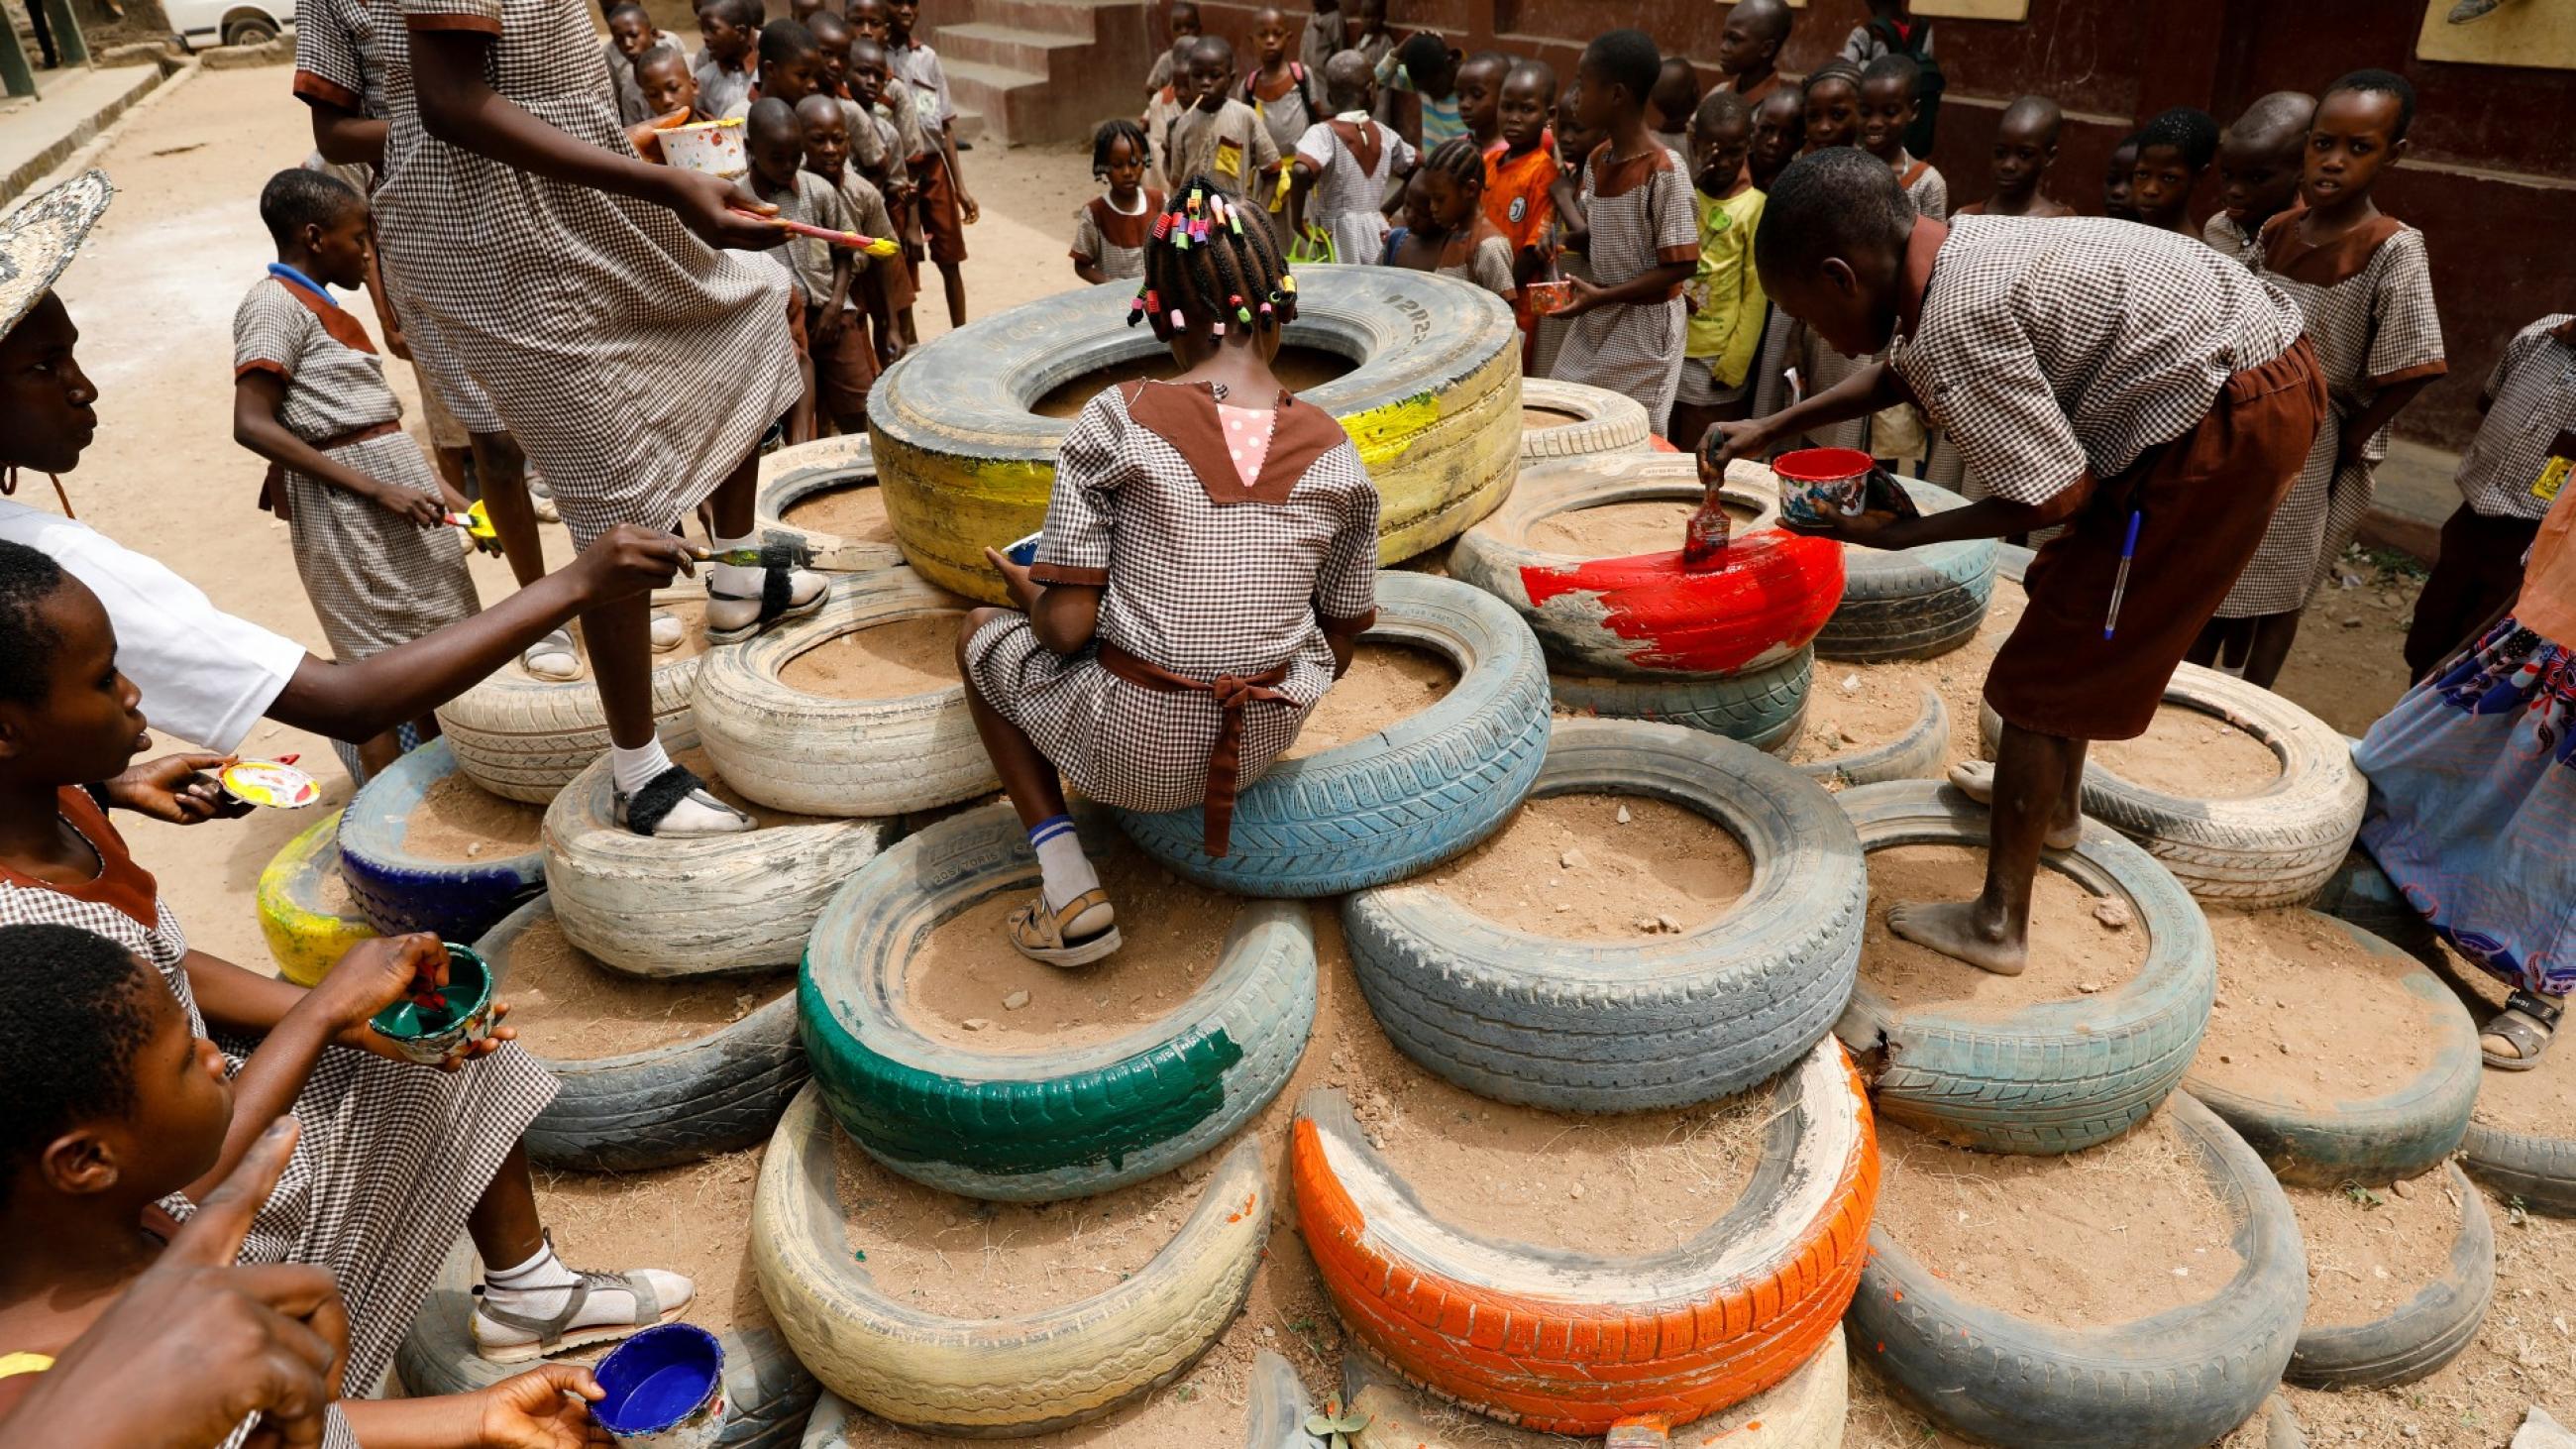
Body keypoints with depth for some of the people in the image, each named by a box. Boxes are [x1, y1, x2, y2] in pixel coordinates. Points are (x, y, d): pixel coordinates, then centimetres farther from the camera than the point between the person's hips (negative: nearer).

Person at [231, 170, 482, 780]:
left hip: (395, 478, 9)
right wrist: (376, 489, -22)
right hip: (344, 499, -9)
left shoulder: (321, 309, 18)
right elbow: (252, 425, -19)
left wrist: (453, 500, 15)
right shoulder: (276, 302, -10)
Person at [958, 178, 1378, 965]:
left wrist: (1029, 595, 8)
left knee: (980, 634, 24)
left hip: (1129, 750, -4)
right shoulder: (1336, 455, -4)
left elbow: (1067, 627, -14)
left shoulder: (1117, 421, -13)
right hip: (1263, 746, 4)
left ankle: (1069, 891, 11)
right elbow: (1341, 645, 4)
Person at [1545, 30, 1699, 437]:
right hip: (1595, 318, 7)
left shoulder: (1665, 170, -18)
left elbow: (1682, 265, -18)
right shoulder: (1596, 162, 5)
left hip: (1644, 324, -7)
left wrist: (1603, 295, -22)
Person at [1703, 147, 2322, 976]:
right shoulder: (1948, 252, 5)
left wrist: (1904, 534, -8)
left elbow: (2056, 495, -18)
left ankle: (1998, 925, 6)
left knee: (2045, 670, -3)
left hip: (2227, 424, -10)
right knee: (2074, 598, 26)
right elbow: (1899, 374, 26)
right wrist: (1769, 431, 24)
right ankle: (2053, 804, 46)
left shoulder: (1954, 321, -24)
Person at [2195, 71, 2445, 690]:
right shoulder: (2276, 231, 1)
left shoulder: (2393, 251, -16)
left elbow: (2410, 369, -18)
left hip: (2310, 442, -5)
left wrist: (2347, 442, -12)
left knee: (2277, 591, 7)